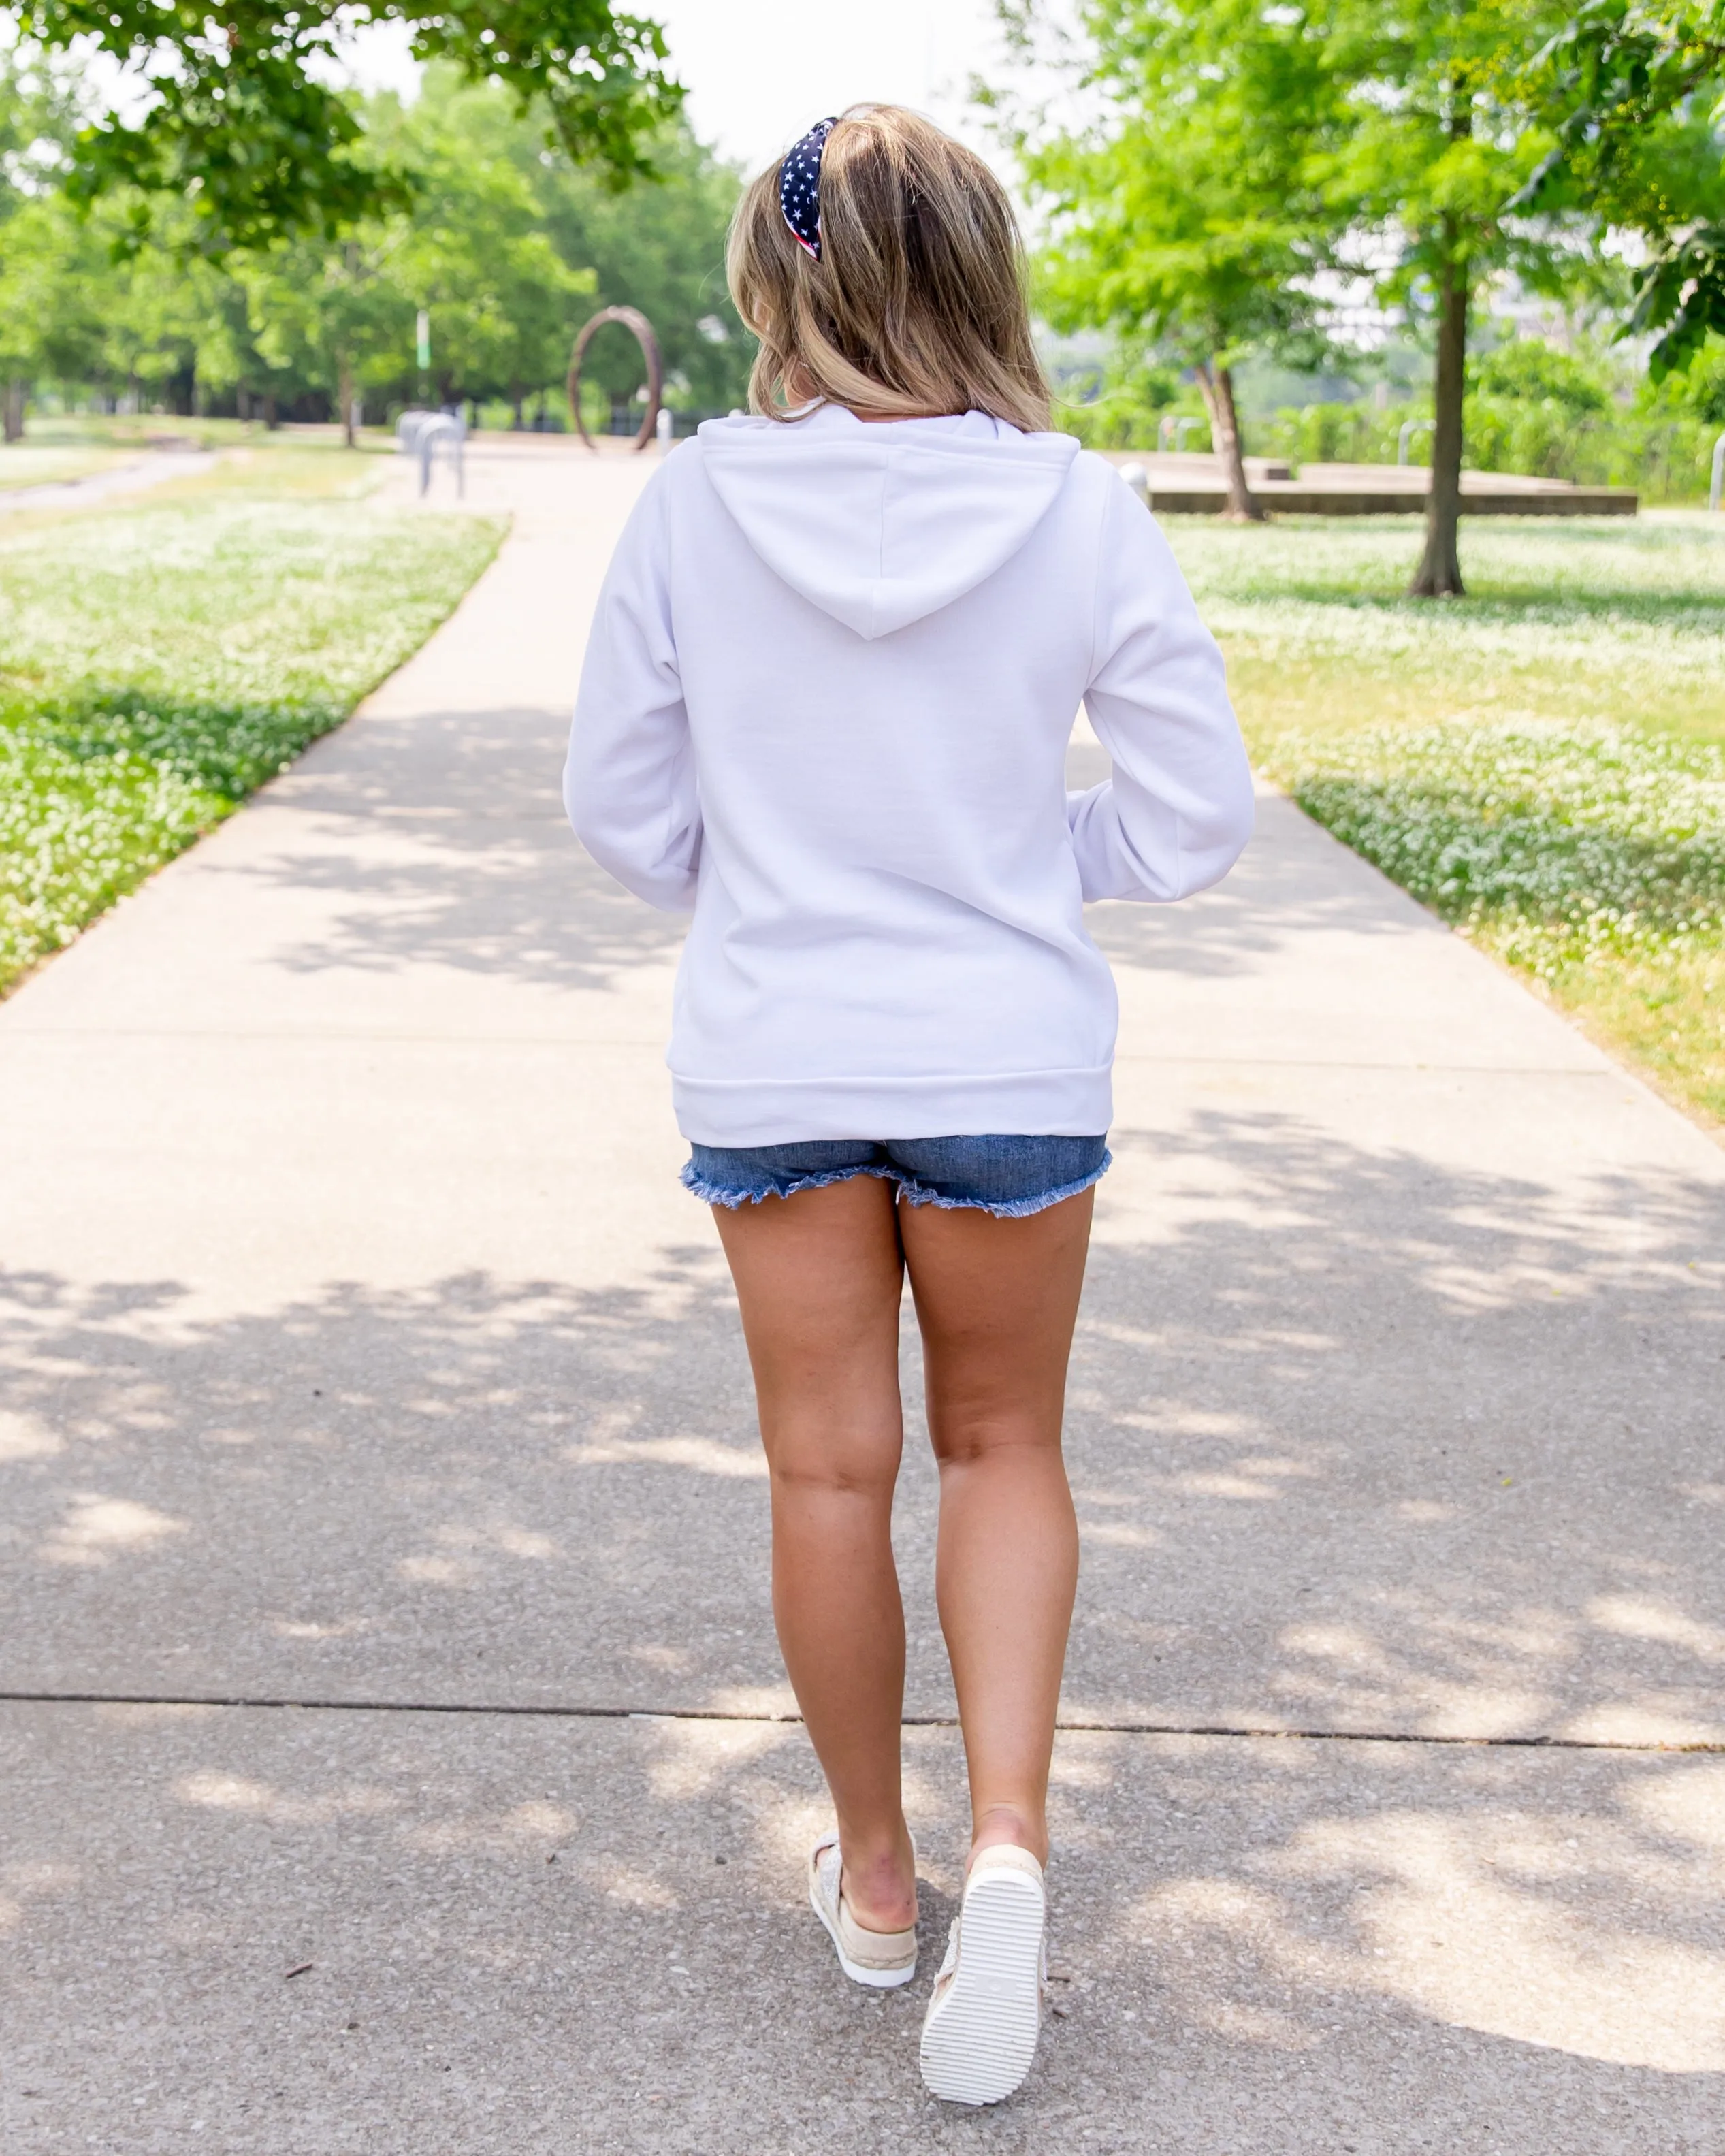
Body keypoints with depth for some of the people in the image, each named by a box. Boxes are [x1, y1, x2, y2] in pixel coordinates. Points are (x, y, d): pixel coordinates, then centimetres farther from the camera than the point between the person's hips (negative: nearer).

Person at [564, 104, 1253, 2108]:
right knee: (1003, 1447, 18)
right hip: (1011, 1061, 0)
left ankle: (875, 1873, 29)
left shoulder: (693, 504, -10)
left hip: (769, 1062, 1)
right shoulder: (1079, 513, -11)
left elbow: (619, 801, -2)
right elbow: (1193, 817, -5)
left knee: (828, 1471, 14)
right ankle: (1007, 1837, 2)